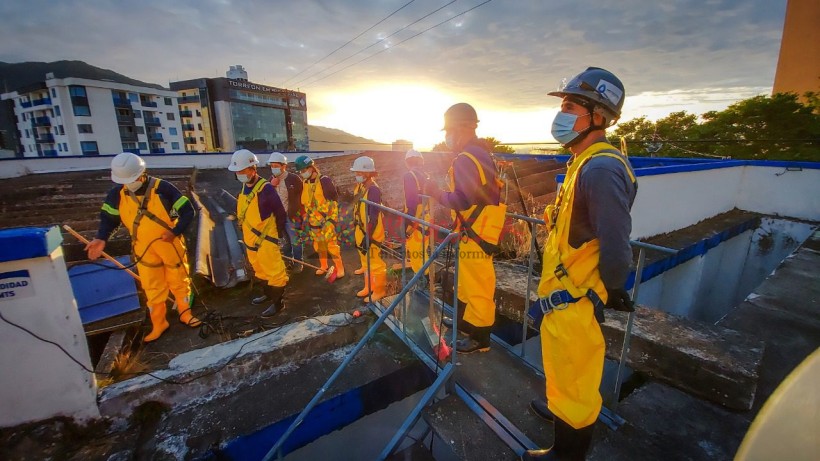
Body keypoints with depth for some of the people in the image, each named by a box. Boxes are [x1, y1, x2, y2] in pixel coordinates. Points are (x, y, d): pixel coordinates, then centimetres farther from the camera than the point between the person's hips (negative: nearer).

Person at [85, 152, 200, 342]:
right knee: (153, 290, 12)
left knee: (179, 282, 13)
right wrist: (101, 238, -11)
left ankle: (185, 314, 33)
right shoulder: (117, 194, -6)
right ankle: (158, 325, 28)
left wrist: (175, 232, -23)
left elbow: (188, 211, -14)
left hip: (171, 246, -3)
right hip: (145, 250, 3)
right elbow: (108, 217, 6)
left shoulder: (162, 188, -17)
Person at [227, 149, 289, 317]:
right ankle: (268, 294, 42)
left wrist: (279, 235, -9)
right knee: (260, 270, 23)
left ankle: (278, 302, 16)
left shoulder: (266, 188, -20)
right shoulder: (244, 187, 6)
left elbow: (281, 214, -16)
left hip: (266, 239, -9)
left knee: (274, 271, 3)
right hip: (251, 239, 9)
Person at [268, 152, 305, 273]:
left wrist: (303, 213, -6)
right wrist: (271, 185, -14)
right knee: (284, 241, 19)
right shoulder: (271, 179, 4)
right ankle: (287, 259, 35)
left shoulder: (294, 179, -12)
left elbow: (302, 196, -7)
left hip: (292, 216, -5)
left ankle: (297, 262, 22)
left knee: (295, 241, 7)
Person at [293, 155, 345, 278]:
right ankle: (323, 266, 31)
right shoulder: (305, 183, 6)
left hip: (326, 220, -7)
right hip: (313, 221, 7)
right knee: (318, 244, 15)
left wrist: (332, 219, -13)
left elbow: (334, 200, -13)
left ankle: (340, 268, 7)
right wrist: (306, 217, 15)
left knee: (331, 244, -6)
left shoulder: (325, 181, -15)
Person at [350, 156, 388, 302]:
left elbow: (374, 217, -25)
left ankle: (379, 290, 21)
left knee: (375, 263, 4)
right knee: (366, 261, 22)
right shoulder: (359, 186, 6)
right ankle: (369, 287, 39)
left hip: (371, 233, -9)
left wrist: (368, 237, -24)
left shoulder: (373, 189, -22)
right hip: (360, 231, 10)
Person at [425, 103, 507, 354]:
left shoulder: (466, 159, -19)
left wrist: (437, 193, -11)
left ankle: (480, 338, 17)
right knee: (467, 281, 23)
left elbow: (462, 201, -25)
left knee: (476, 286, 2)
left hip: (476, 234, -11)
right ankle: (466, 322, 41)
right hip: (480, 230, 11)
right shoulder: (482, 153, 14)